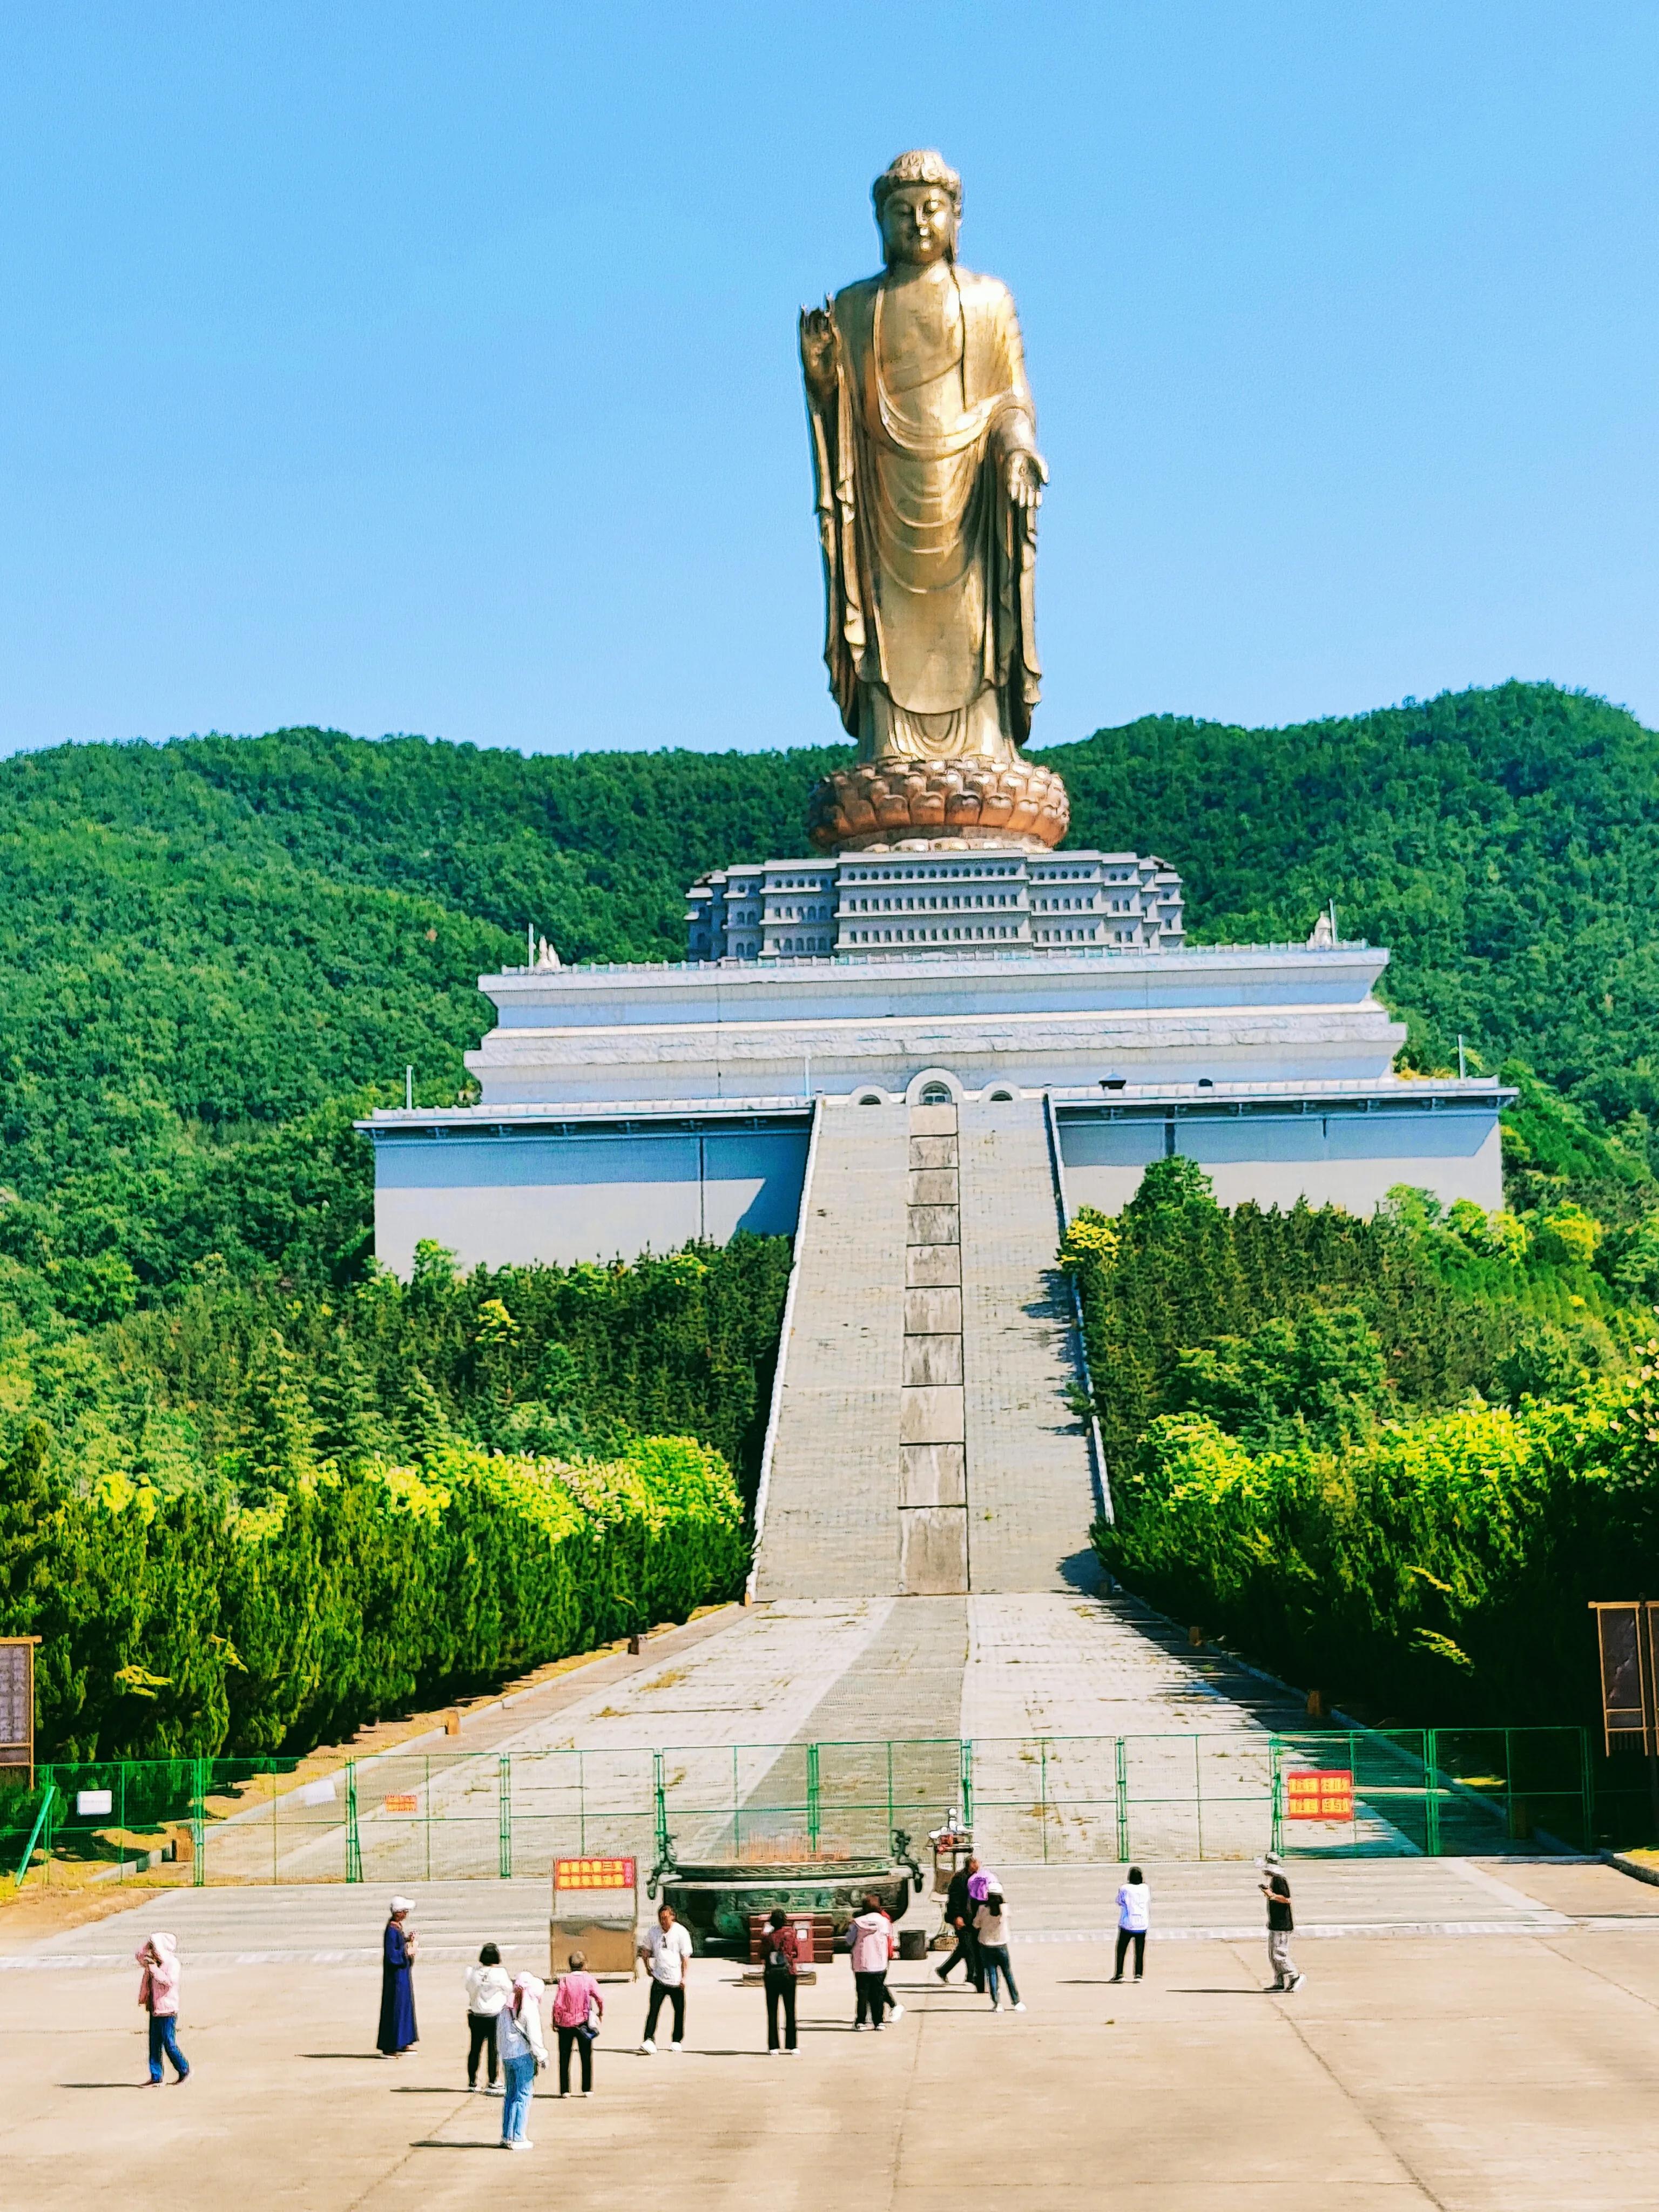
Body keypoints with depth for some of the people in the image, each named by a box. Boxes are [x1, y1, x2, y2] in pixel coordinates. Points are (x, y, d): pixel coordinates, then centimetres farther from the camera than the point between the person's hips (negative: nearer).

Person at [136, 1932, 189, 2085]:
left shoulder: (172, 1963, -11)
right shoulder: (154, 1962, 11)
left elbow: (169, 1981, -23)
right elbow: (138, 1955, 23)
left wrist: (153, 1968, -22)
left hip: (168, 2011, -8)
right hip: (155, 2010, 8)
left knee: (169, 2044, -5)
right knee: (154, 2045, 5)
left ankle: (184, 2071, 12)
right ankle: (156, 2078, 9)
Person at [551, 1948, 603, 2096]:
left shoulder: (564, 1980, -8)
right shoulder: (589, 1979, -7)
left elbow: (557, 2003, -9)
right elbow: (600, 1999, -7)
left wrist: (555, 2021, 2)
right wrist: (601, 2013, 12)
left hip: (565, 2023, 0)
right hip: (584, 2023, 0)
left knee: (564, 2058, 10)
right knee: (586, 2057, 11)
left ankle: (565, 2090, 10)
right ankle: (587, 2089, 11)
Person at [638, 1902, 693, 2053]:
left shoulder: (680, 1932, -5)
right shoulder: (654, 1932, 5)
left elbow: (686, 1956, -4)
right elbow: (645, 1950, 20)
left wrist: (684, 1977, -7)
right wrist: (648, 1967, 12)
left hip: (676, 1980, -2)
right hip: (659, 1978, 2)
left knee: (679, 2011, 6)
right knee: (653, 2009, -9)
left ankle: (677, 2041, 18)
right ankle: (649, 2040, -13)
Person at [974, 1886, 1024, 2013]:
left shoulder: (983, 1909, -11)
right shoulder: (1004, 1908, -11)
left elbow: (976, 1925, 1)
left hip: (986, 1946, -1)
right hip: (1002, 1945, 1)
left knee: (992, 1974, 4)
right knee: (1008, 1975, 11)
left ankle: (997, 2004, -1)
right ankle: (1016, 2003, 14)